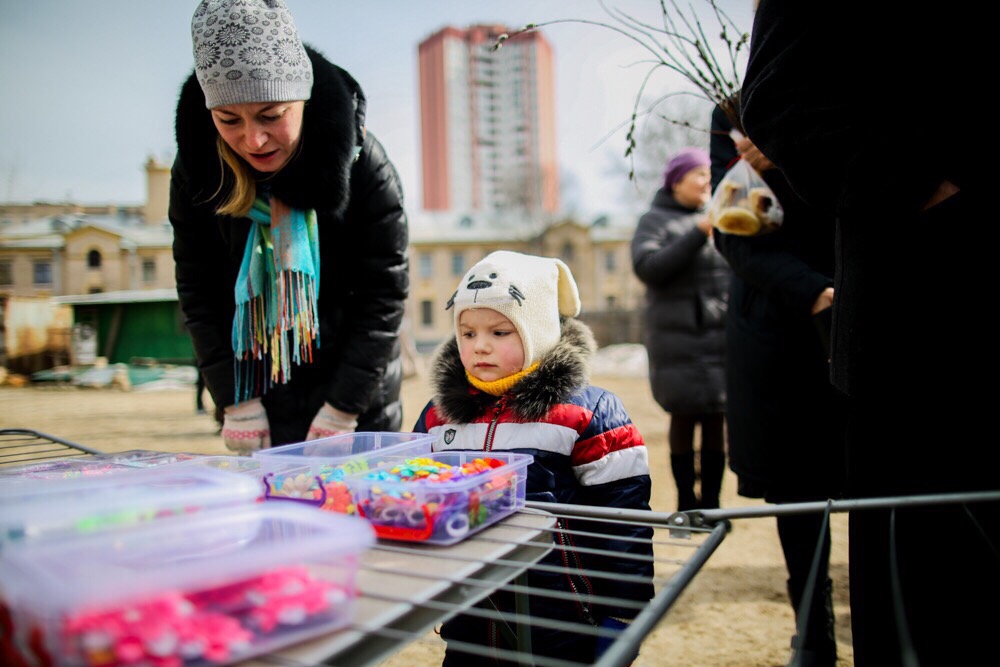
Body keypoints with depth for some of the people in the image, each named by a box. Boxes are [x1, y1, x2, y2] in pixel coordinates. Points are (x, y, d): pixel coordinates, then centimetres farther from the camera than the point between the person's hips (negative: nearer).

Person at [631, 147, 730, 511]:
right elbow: (647, 267, -14)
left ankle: (710, 503, 16)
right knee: (684, 417, 0)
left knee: (716, 419, 5)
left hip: (722, 333, 4)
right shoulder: (655, 220, 2)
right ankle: (686, 504, 12)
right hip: (680, 337, -4)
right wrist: (697, 234, -18)